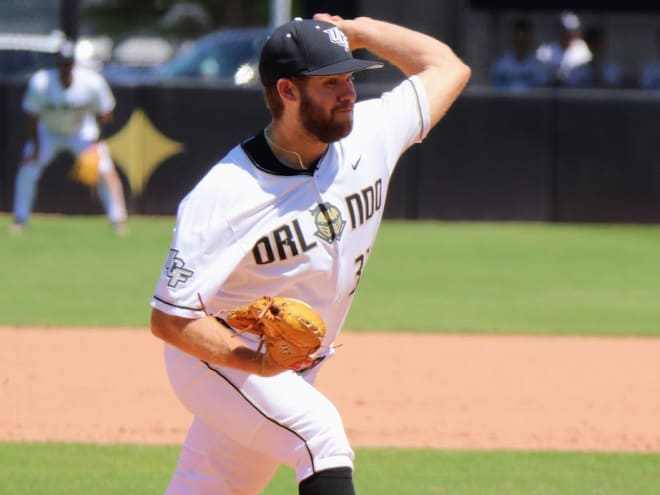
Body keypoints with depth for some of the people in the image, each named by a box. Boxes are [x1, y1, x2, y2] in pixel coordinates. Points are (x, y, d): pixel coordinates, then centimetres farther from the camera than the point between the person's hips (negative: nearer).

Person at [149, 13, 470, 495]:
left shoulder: (368, 138, -8)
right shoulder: (226, 192, -25)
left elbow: (448, 67, 8)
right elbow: (168, 317, -24)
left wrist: (356, 31, 0)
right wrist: (254, 362, -38)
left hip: (293, 377, 7)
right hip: (214, 360, -6)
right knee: (319, 429, -30)